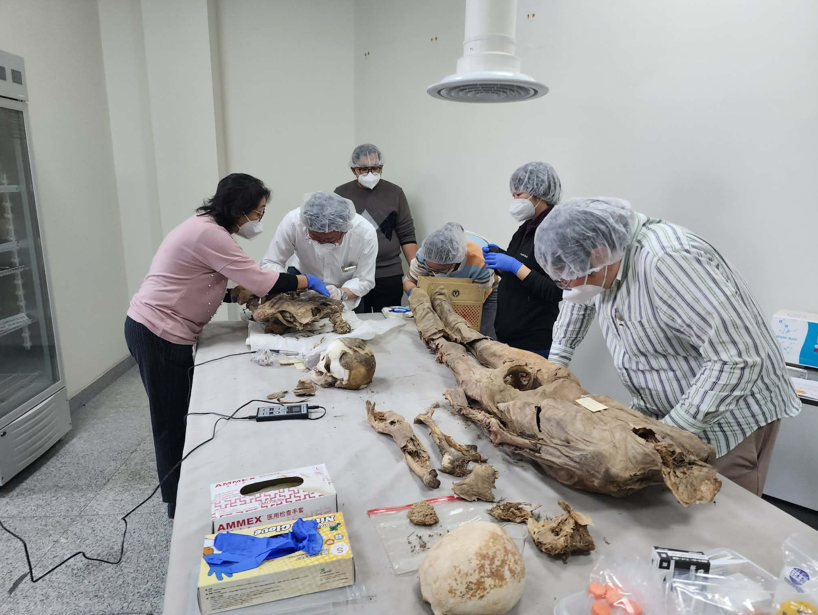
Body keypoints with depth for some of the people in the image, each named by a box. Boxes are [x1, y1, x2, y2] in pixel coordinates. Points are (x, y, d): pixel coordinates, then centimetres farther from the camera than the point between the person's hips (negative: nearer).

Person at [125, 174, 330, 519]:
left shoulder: (207, 228, 10)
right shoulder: (209, 234, -22)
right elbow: (260, 281, -23)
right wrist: (307, 281, -11)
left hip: (161, 331, 10)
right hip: (158, 334, -9)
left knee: (183, 415, 14)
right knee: (173, 422, 2)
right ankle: (179, 505, 19)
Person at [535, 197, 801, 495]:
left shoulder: (667, 260, -33)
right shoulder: (601, 259, -7)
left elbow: (739, 359, -34)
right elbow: (578, 300, 16)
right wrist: (555, 364, 12)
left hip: (732, 414, -7)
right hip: (667, 413, 8)